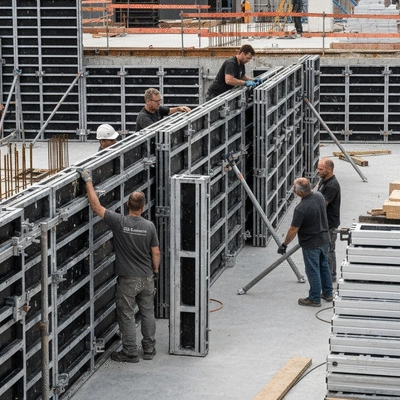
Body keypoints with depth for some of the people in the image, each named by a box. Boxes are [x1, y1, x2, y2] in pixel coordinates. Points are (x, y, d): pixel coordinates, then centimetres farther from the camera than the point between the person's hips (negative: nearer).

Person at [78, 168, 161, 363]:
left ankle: (130, 352, 11)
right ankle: (149, 349, 24)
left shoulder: (119, 222, -15)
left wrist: (88, 181, -7)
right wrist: (155, 270, 16)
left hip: (127, 279, -3)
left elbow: (96, 206, -13)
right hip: (146, 278, 3)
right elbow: (156, 253, -1)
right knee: (148, 313, 16)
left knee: (127, 316, 6)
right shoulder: (149, 226, -7)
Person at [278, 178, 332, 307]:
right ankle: (327, 293, 34)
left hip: (311, 244, -8)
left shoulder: (301, 209, -29)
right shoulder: (319, 196, -6)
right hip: (324, 239, 8)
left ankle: (314, 299, 17)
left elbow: (293, 230, -21)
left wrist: (284, 244, -7)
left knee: (313, 271, 5)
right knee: (324, 266, 21)